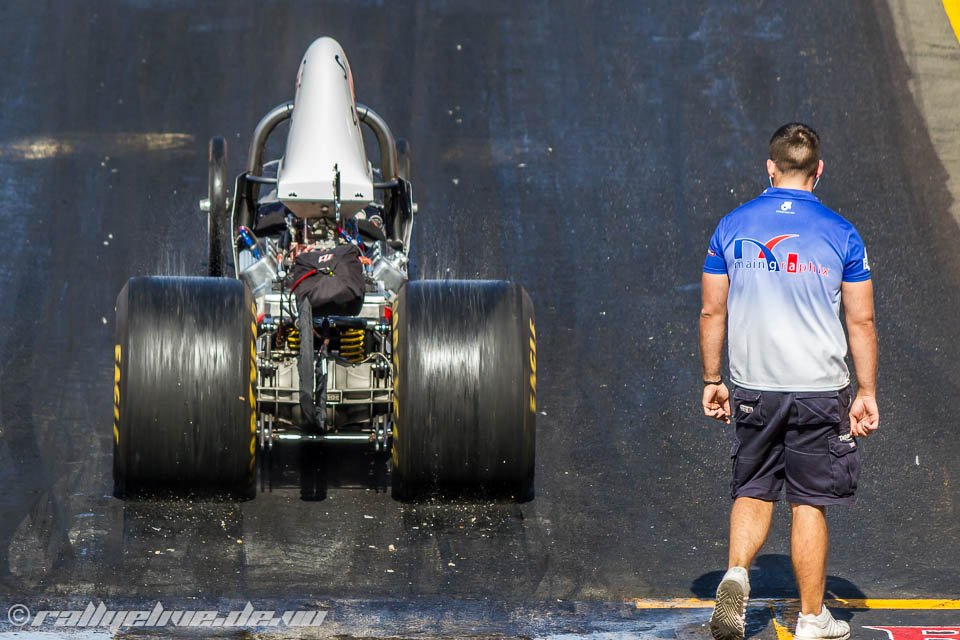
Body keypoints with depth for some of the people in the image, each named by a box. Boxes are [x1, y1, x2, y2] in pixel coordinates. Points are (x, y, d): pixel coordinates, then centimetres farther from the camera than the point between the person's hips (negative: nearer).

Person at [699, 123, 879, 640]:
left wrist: (712, 380, 13)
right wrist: (866, 393, 6)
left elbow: (712, 312, 4)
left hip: (753, 387, 2)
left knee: (753, 491, 16)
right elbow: (861, 321, -2)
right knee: (809, 502, 6)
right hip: (819, 386, -2)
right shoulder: (840, 234, -4)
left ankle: (735, 575, -8)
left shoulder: (732, 228, 1)